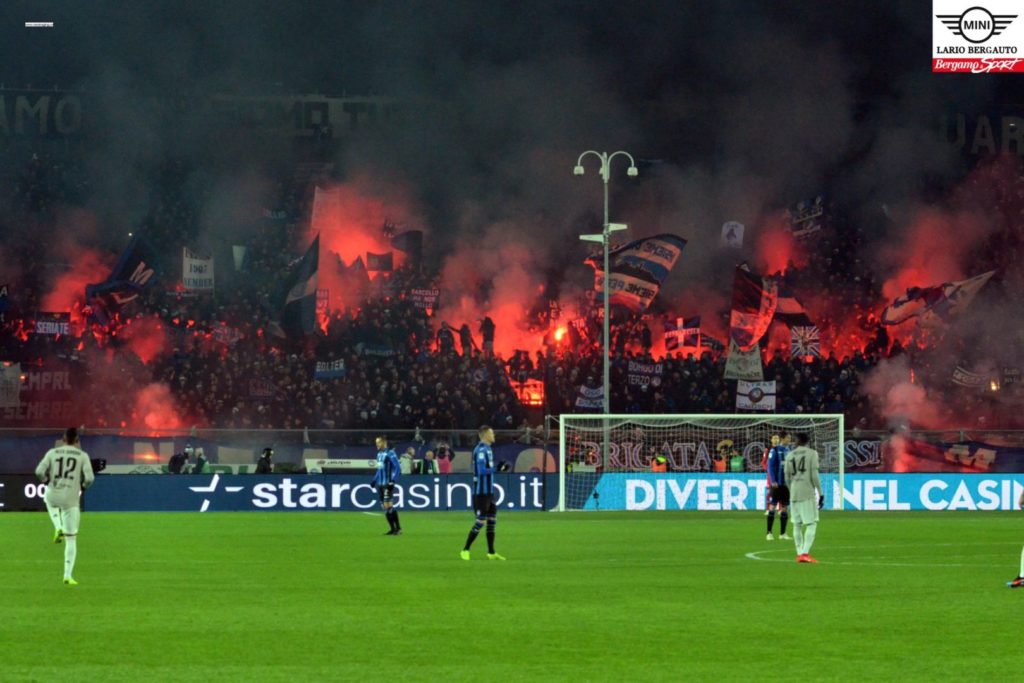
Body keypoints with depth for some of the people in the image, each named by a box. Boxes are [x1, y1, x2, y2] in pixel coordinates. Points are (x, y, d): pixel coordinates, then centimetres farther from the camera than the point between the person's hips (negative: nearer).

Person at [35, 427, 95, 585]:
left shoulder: (52, 453, 1)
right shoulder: (82, 456, -2)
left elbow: (39, 471, -8)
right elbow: (89, 478, -11)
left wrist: (47, 481, 13)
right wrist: (83, 486, 12)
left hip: (53, 494, 2)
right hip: (70, 498, -2)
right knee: (71, 539, 7)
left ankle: (58, 528, 17)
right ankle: (68, 575, -1)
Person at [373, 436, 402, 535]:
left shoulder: (390, 453, -11)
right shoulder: (379, 454, 14)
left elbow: (397, 468, -15)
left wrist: (392, 481, -21)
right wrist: (375, 480, 21)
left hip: (388, 484, -8)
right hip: (380, 484, 8)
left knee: (387, 505, -13)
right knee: (385, 506, 6)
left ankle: (397, 528, -7)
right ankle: (393, 529, 11)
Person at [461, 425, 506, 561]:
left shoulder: (487, 449, 14)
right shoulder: (481, 450, -16)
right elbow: (481, 470, -24)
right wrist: (496, 469, -25)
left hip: (488, 492, 10)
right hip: (481, 492, -10)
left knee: (492, 520, 9)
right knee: (480, 521, -7)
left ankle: (491, 552, 14)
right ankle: (465, 551, 1)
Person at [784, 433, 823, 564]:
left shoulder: (790, 455, 10)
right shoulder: (812, 453, -2)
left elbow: (787, 477, 12)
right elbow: (814, 475, -8)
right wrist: (820, 493, -3)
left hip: (794, 494, 4)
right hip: (808, 493, -4)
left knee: (797, 524, 11)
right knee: (811, 523, -4)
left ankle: (799, 553, 12)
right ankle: (805, 553, -17)